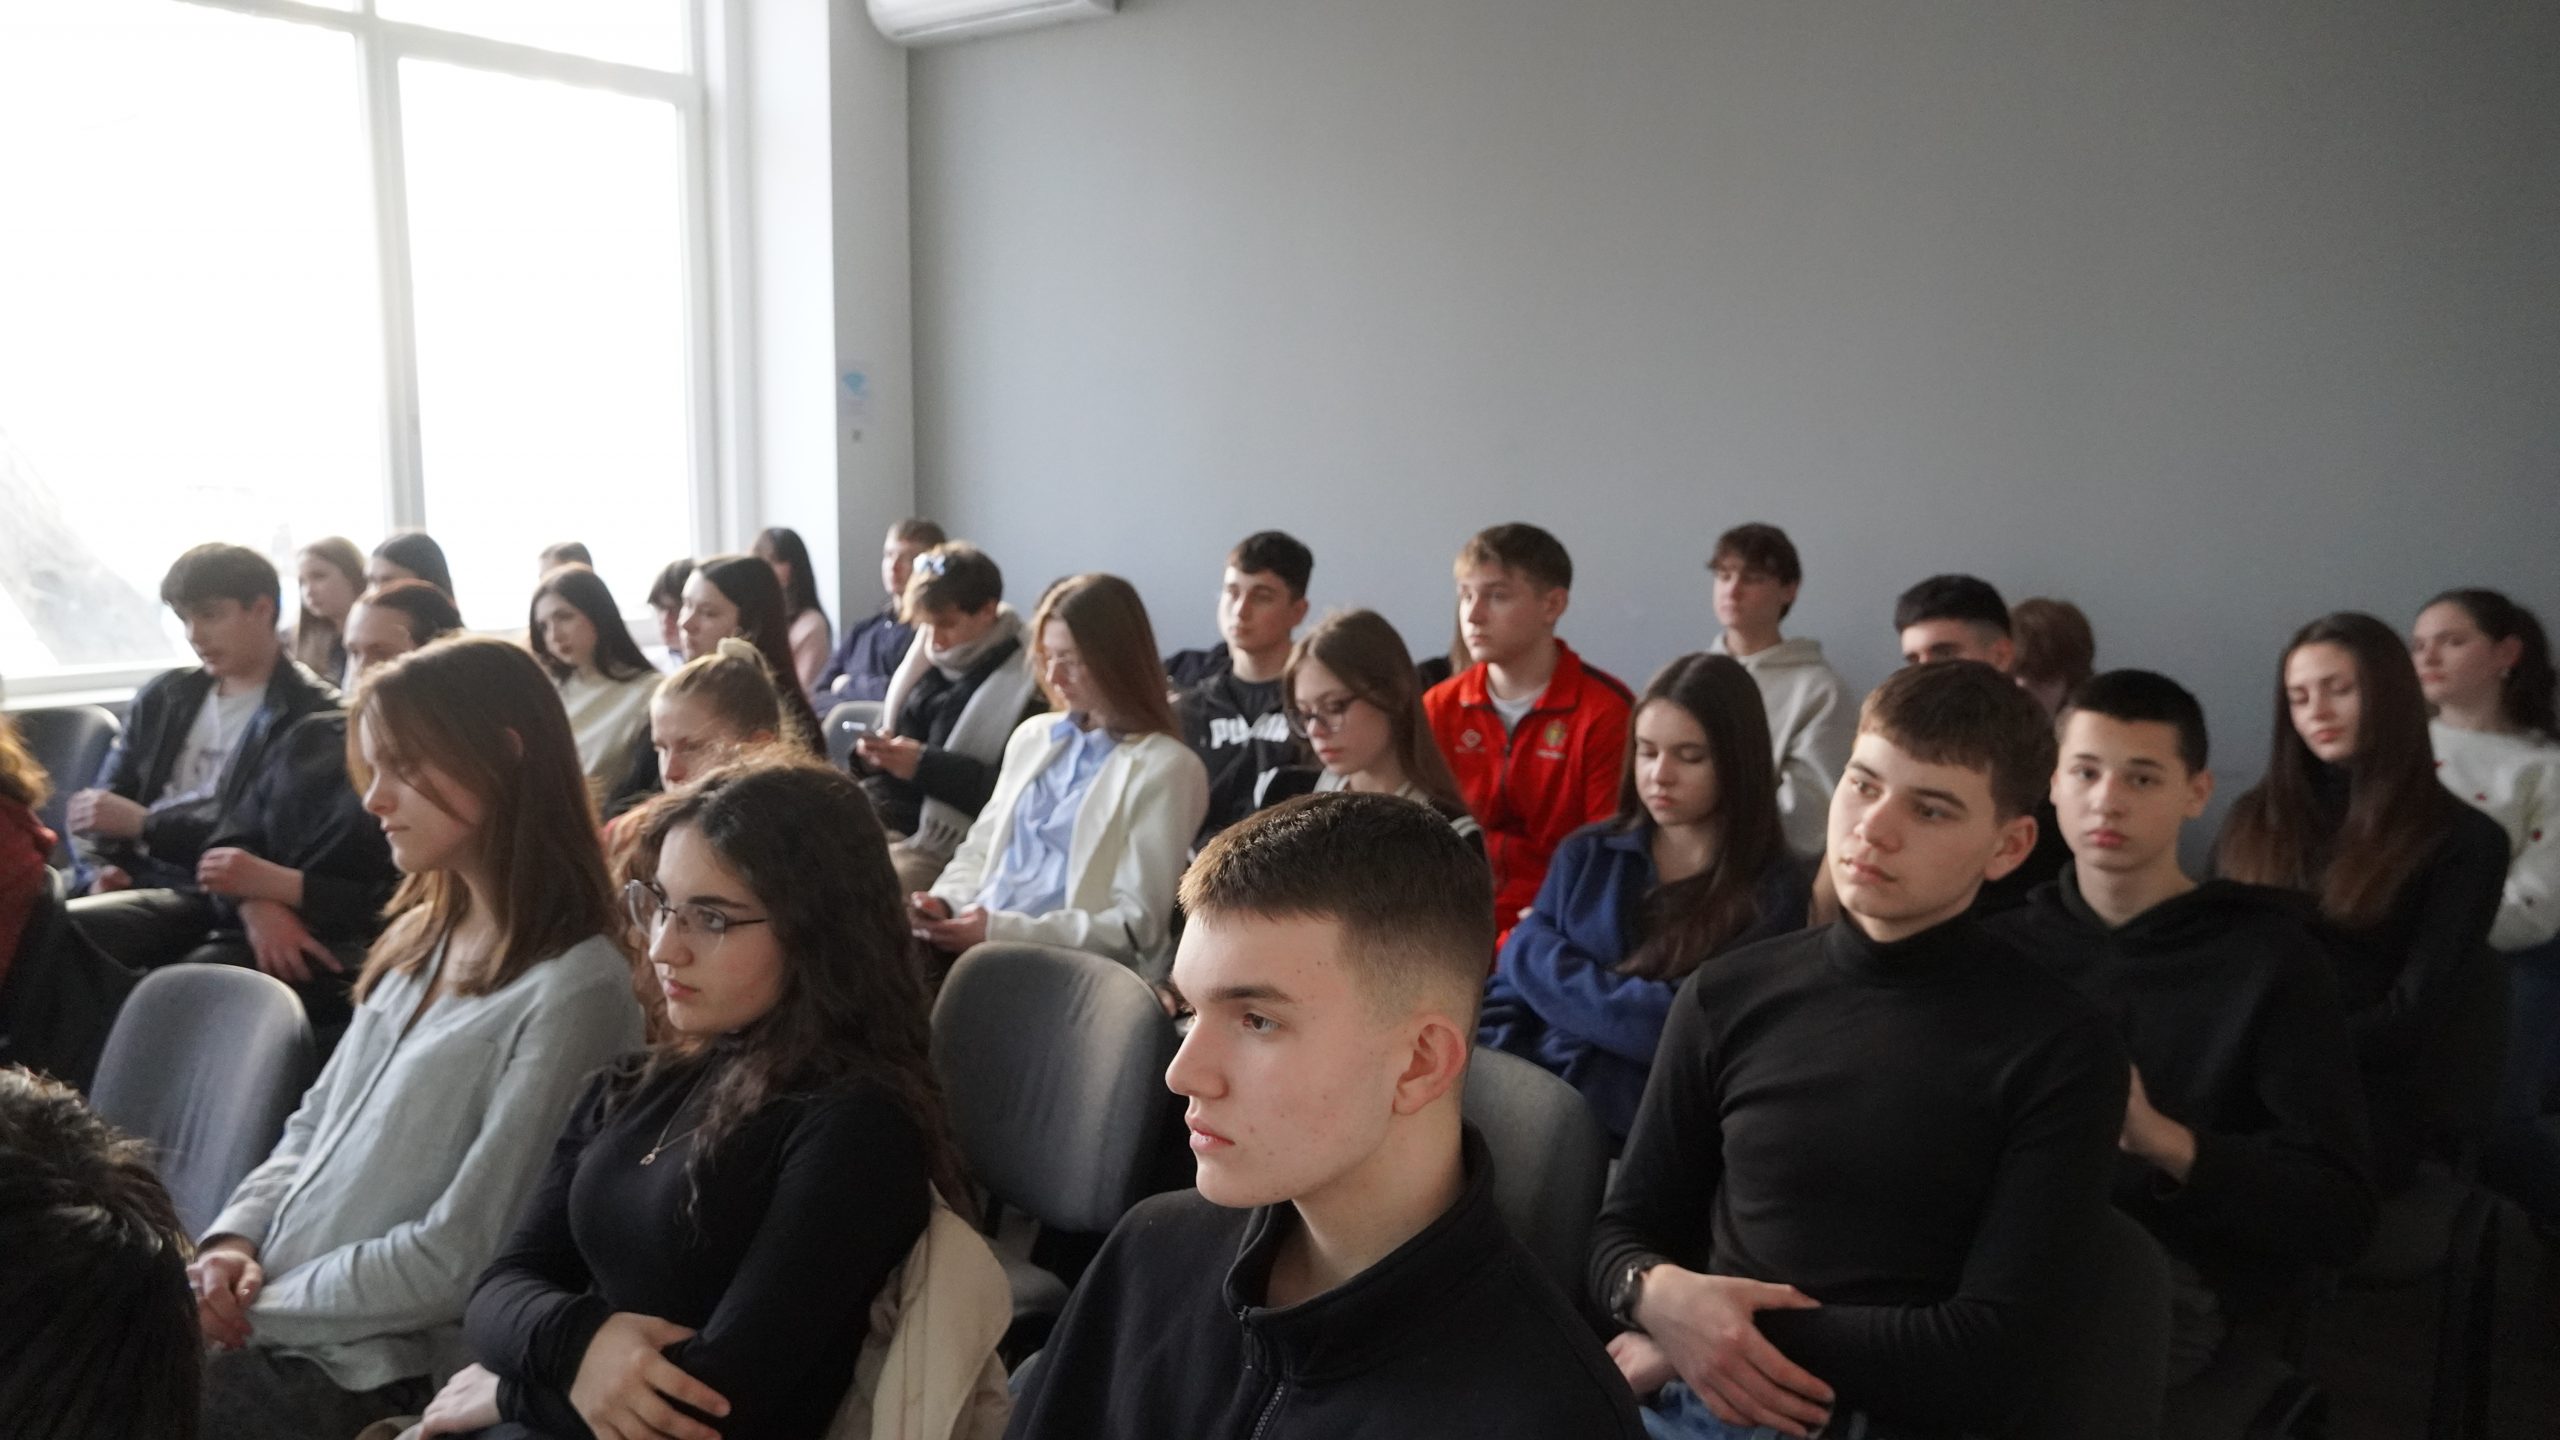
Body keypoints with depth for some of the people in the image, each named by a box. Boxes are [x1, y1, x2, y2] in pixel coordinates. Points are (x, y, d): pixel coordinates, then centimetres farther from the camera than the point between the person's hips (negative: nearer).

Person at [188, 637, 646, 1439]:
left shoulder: (575, 991, -20)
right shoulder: (419, 939, 8)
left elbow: (459, 1258, -19)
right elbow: (316, 1125, 15)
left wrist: (264, 1300, -12)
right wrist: (235, 1238, -2)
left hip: (367, 1369, -7)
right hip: (265, 1317, 7)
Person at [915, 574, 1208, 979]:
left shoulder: (1164, 768, -5)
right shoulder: (1032, 736, 16)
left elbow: (1136, 924, -9)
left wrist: (1002, 930, -17)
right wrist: (945, 901, -3)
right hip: (974, 938, 6)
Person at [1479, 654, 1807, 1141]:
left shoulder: (1774, 893, -2)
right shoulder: (1586, 854, 12)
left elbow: (1680, 1028, -11)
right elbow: (1510, 988, 8)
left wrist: (1539, 957, -1)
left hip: (1650, 1125, -4)